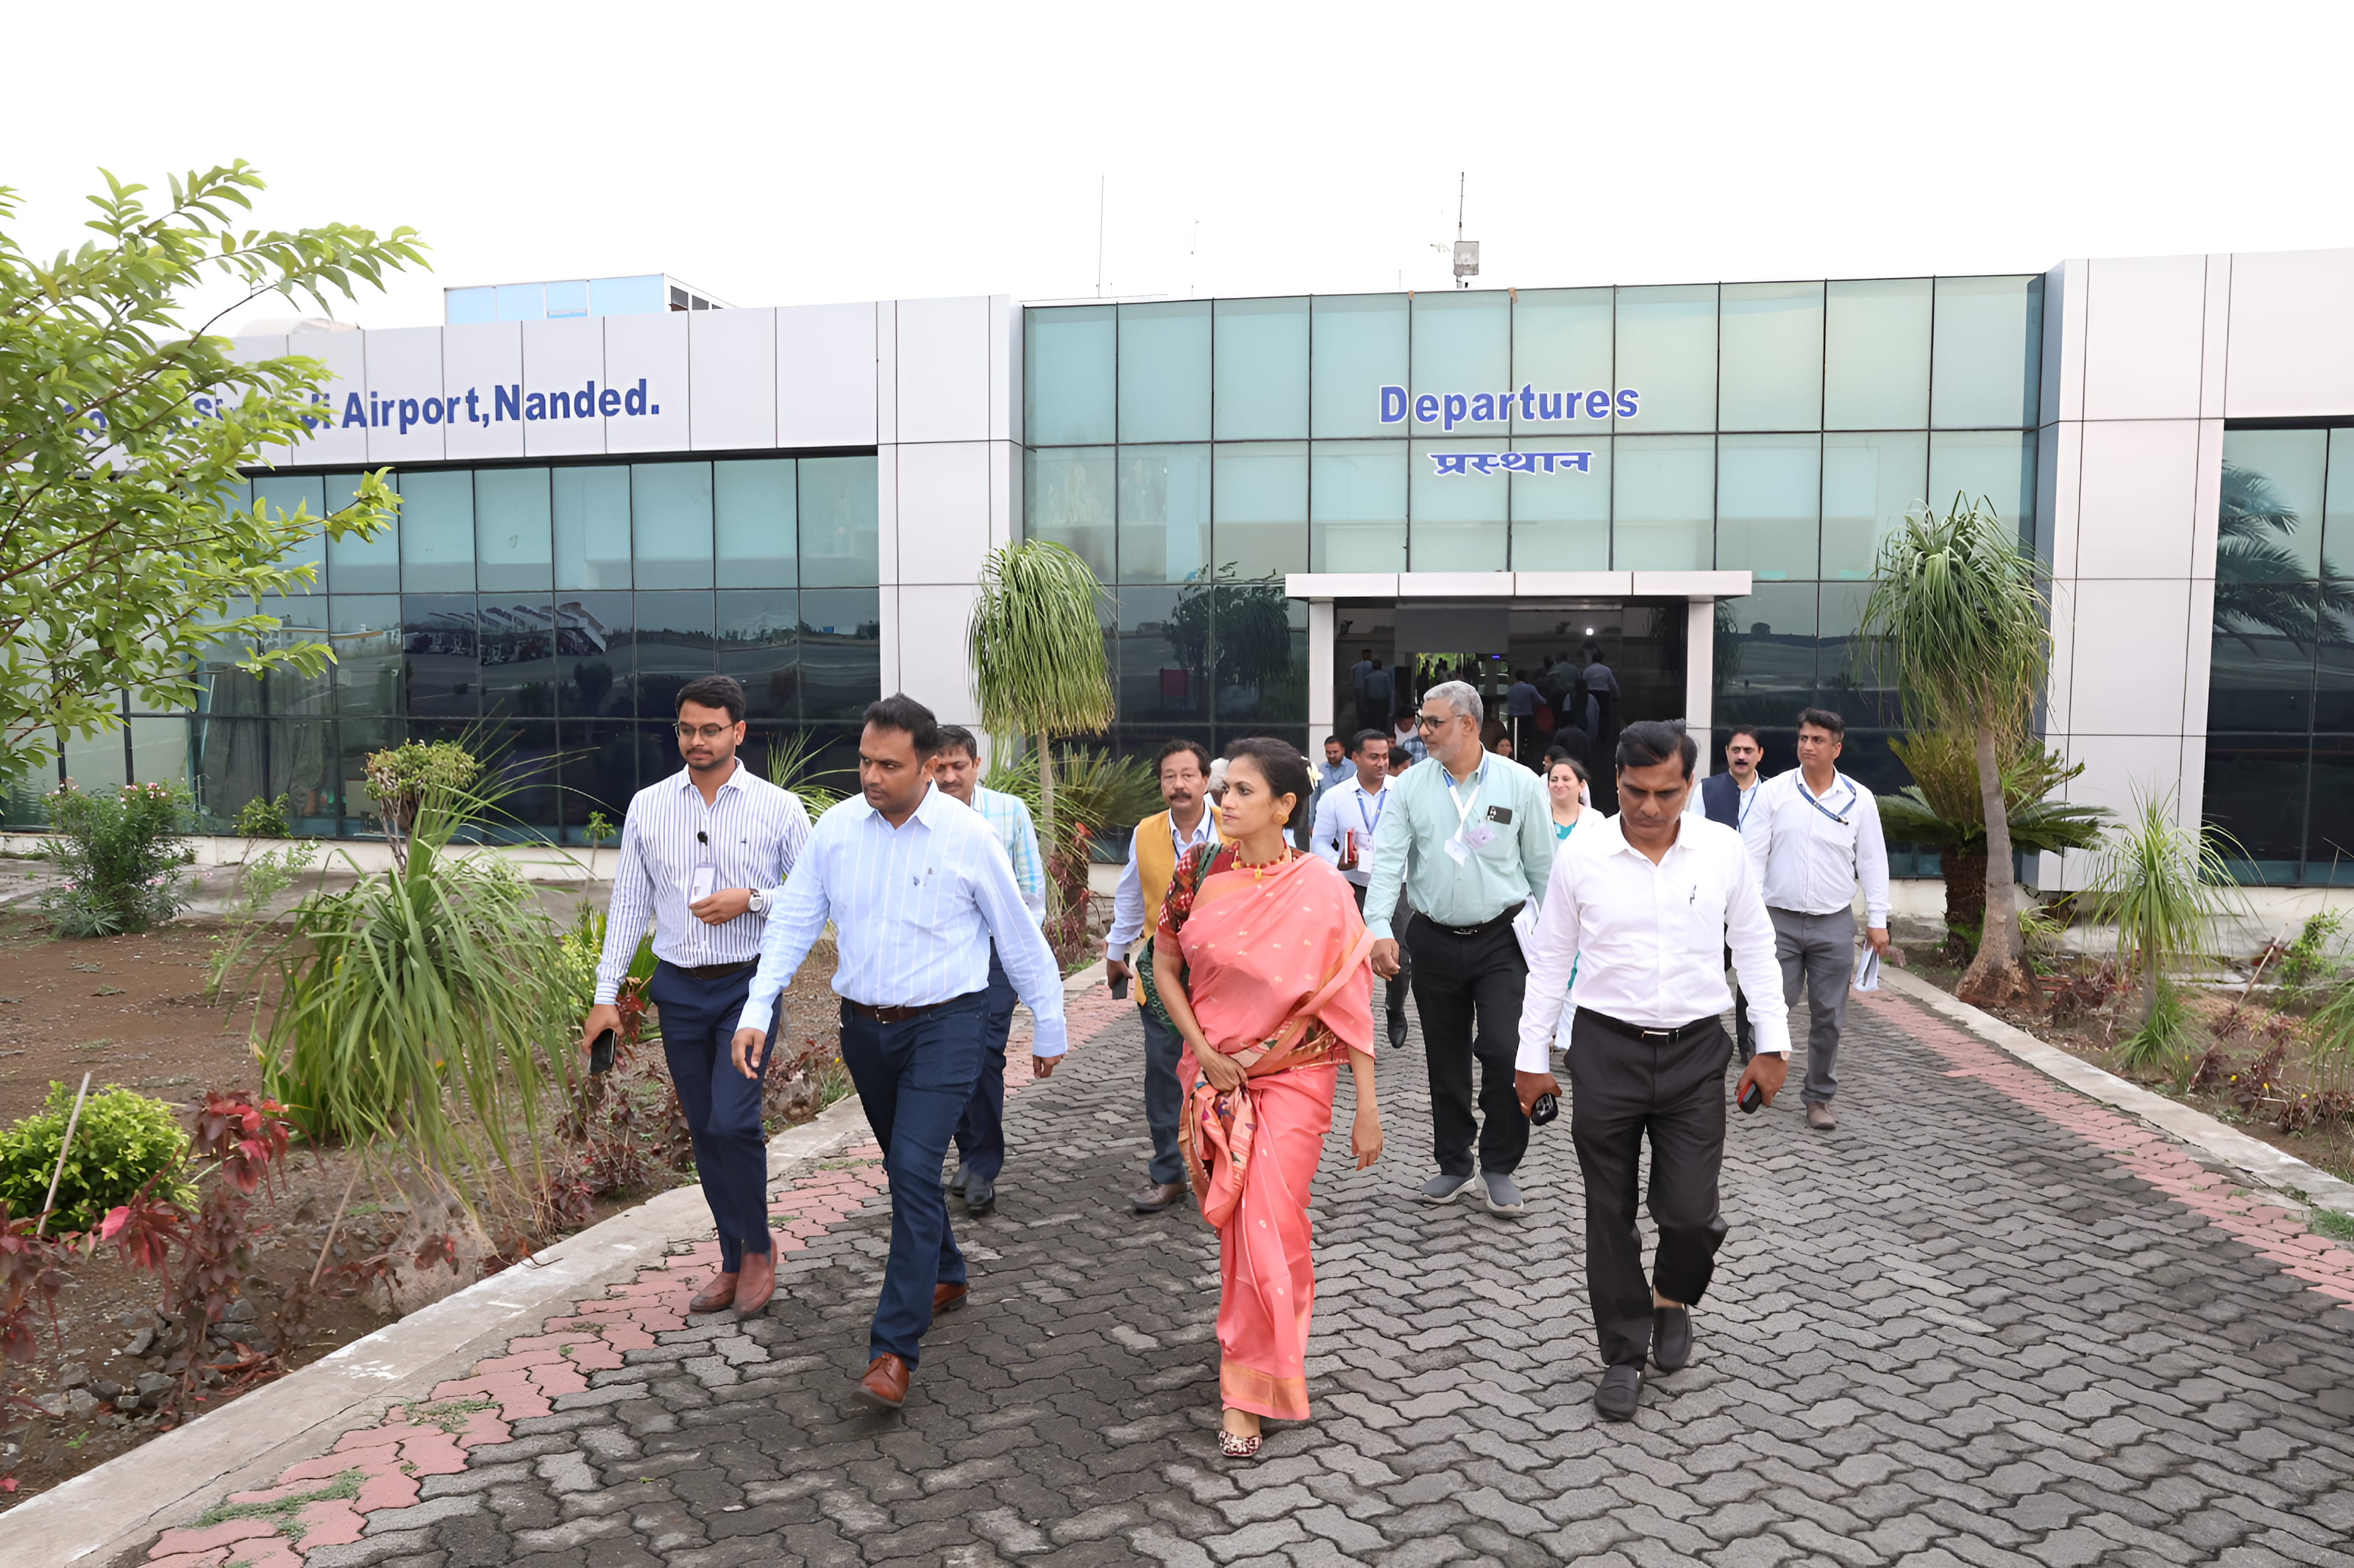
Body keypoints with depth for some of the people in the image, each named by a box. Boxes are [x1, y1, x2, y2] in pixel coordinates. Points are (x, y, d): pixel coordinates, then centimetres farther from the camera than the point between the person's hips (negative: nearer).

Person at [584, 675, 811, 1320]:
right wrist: (606, 994, 3)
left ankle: (759, 1248, 11)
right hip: (678, 988, 3)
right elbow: (628, 903, 7)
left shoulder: (778, 807, -3)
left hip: (748, 984, -3)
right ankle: (734, 1262, 24)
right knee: (704, 1130, 9)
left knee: (733, 1120, -13)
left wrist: (753, 899, -16)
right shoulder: (647, 807, 5)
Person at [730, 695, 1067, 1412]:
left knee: (914, 1170, -14)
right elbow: (793, 923, 4)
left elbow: (1020, 937, -2)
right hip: (864, 1026, 5)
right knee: (907, 1166, 18)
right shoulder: (836, 828, -1)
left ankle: (893, 1351, -8)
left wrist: (1048, 1027, 5)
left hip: (944, 1025, -4)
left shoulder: (968, 835, -11)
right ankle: (945, 1277, 42)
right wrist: (756, 1010, -6)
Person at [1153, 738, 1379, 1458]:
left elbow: (1348, 1000, -10)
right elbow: (1164, 967, 6)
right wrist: (1202, 1051, -6)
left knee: (1268, 1232, -4)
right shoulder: (1198, 872, -3)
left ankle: (1246, 1396, 12)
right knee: (1232, 1224, 17)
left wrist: (1367, 1108, -9)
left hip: (1293, 1079, -3)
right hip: (1215, 1075, 4)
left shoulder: (1320, 888, -12)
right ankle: (1267, 1338, 45)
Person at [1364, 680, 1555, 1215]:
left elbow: (1543, 867, 1)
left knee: (1503, 1051, -12)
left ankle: (1499, 1167, 9)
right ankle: (1455, 1166, 28)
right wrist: (1380, 928, -19)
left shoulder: (1521, 784, -3)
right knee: (1445, 1061, 11)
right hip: (1435, 940, 3)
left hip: (1501, 939, -2)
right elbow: (1388, 860, -6)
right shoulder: (1411, 786, 1)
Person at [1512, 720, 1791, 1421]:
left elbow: (1755, 949, 8)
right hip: (1606, 1049, 0)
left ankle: (1673, 1297, 33)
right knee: (1610, 1216, 8)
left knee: (1690, 1212, -2)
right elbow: (1549, 960, 2)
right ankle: (1624, 1355, 26)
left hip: (1695, 1052, 1)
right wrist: (1531, 1055, 3)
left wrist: (1772, 1045, 6)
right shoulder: (1581, 853, -6)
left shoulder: (1723, 849, -2)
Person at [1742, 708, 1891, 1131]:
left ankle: (1820, 1097, 20)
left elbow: (1873, 862, 6)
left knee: (1828, 1016, 7)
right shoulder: (1773, 792, -1)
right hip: (1780, 919, -1)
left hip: (1834, 924, 1)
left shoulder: (1859, 800, 2)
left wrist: (1878, 921, 2)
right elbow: (1752, 854, -1)